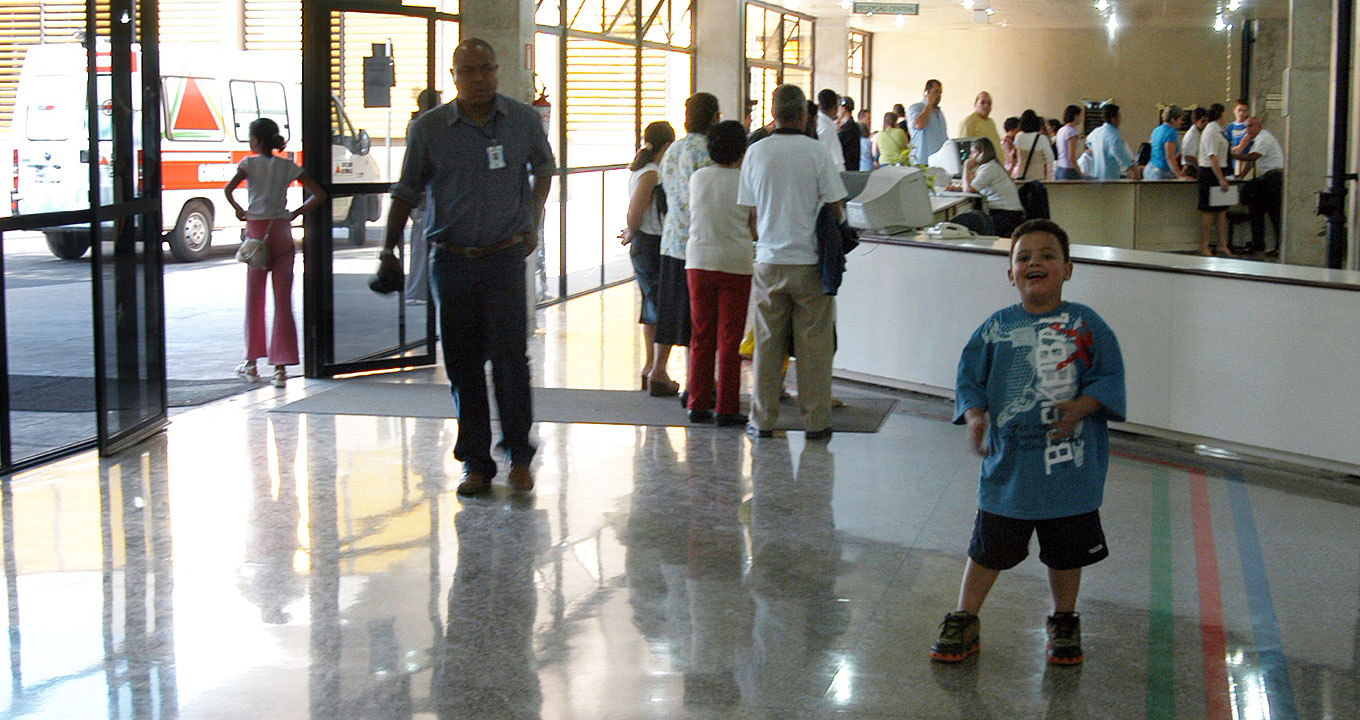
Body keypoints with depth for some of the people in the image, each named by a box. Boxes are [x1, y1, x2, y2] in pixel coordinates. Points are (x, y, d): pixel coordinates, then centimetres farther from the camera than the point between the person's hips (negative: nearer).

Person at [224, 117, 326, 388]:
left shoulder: (250, 163, -1)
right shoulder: (288, 167, 7)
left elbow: (228, 189, -17)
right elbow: (319, 194, 2)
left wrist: (239, 210, -1)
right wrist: (296, 213, 7)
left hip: (256, 231, -2)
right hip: (282, 233, 2)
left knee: (254, 299, 10)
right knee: (283, 300, 1)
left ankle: (251, 363, 17)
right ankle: (281, 367, -3)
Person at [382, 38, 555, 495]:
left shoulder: (524, 121, 3)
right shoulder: (428, 128, 0)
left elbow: (543, 168, 23)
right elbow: (406, 193, 8)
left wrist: (533, 223, 20)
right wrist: (389, 249, 2)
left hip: (505, 257, -1)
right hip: (452, 263, 1)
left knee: (509, 356, -10)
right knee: (462, 364, 4)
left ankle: (519, 456, 6)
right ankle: (475, 463, 15)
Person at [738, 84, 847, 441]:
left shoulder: (755, 153, -1)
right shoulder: (815, 153, -8)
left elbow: (749, 210, 5)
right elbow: (835, 208, -5)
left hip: (769, 262, 2)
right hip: (810, 261, -2)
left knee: (767, 342, 9)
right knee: (814, 344, 5)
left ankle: (763, 420, 14)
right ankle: (816, 421, 10)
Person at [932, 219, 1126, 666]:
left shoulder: (1086, 325, -2)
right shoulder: (996, 328, 0)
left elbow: (1110, 378, -1)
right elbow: (969, 378, 5)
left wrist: (1081, 406, -18)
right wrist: (975, 415, -13)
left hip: (1071, 465, 0)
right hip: (1007, 464, 0)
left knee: (1066, 552, 14)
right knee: (989, 549, 10)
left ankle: (1064, 623, 34)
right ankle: (963, 622, 25)